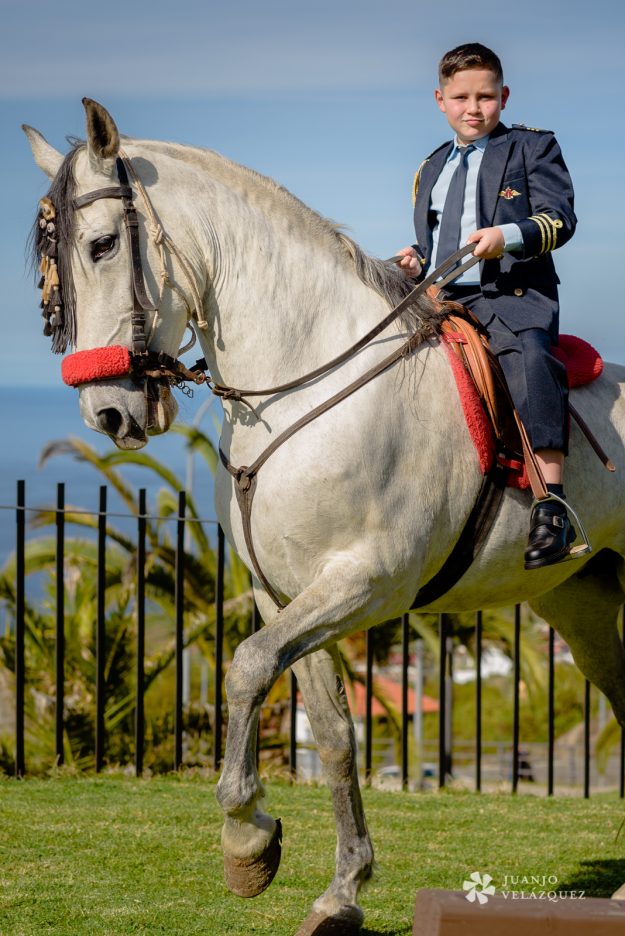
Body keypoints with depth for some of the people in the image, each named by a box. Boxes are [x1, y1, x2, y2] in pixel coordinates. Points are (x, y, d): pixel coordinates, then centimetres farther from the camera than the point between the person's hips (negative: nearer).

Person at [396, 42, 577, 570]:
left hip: (513, 295, -7)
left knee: (530, 358, -36)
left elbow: (559, 218, -4)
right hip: (441, 301, 7)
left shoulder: (533, 147, 8)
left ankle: (551, 510, -40)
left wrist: (507, 236, -23)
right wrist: (416, 264, 9)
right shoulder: (431, 170, 26)